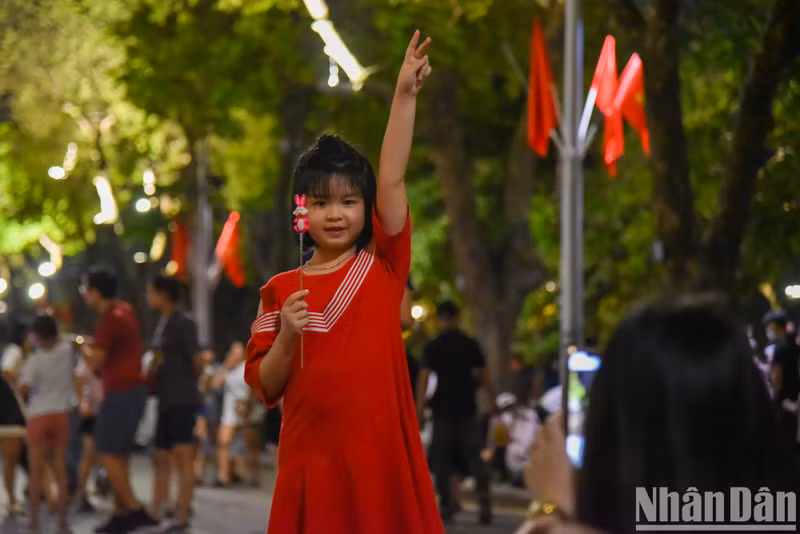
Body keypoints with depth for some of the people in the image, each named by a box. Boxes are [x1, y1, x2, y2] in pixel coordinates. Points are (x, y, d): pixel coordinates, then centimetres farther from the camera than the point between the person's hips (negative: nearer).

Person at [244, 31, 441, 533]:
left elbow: (392, 180, -7)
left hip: (381, 450, -1)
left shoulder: (383, 265, 4)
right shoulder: (281, 290, 6)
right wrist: (286, 338, -14)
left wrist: (406, 94, -15)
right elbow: (265, 387, 5)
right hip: (310, 458, 1)